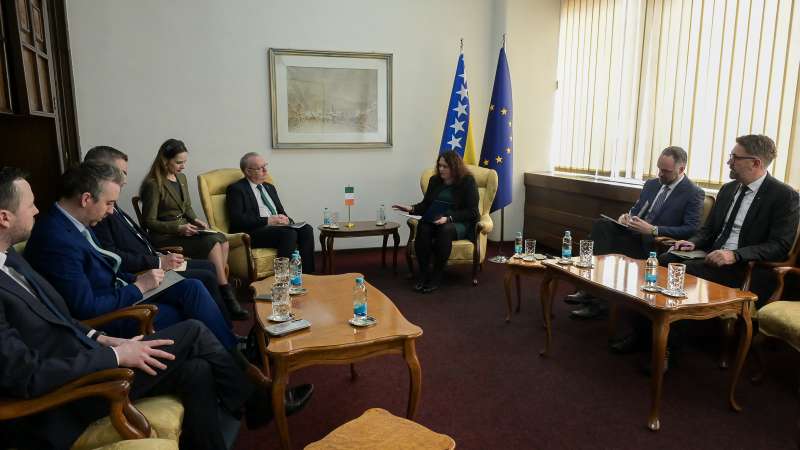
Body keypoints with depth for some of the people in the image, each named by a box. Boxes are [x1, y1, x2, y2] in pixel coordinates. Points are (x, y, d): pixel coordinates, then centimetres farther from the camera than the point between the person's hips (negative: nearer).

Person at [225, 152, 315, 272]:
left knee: (306, 229, -20)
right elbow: (237, 219, -12)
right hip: (253, 232, -7)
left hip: (277, 226, 7)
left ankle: (307, 274, -23)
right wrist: (267, 221, -17)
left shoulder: (270, 187, 24)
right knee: (288, 233, -32)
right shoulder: (236, 189, 1)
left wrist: (285, 219, -2)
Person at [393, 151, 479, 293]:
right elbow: (426, 205, 14)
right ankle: (423, 274, -21)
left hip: (460, 223, -3)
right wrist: (411, 209, -8)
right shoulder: (435, 180, 11)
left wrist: (448, 218, -22)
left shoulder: (467, 181, -3)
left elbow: (471, 212, -8)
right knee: (422, 228, -32)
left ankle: (437, 276, -26)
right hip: (434, 221, 4)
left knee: (445, 230, -38)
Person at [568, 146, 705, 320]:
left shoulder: (694, 194, -4)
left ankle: (599, 301, -22)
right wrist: (627, 216, -3)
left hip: (656, 246, -6)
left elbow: (691, 230, -13)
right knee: (601, 225, -22)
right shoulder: (651, 184, 16)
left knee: (610, 243, -30)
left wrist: (653, 230, -23)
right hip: (635, 233, 7)